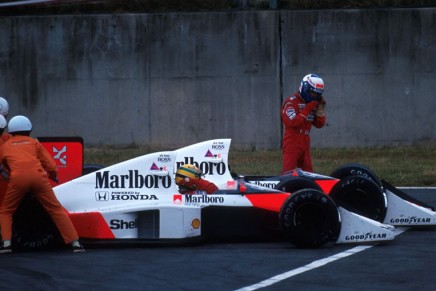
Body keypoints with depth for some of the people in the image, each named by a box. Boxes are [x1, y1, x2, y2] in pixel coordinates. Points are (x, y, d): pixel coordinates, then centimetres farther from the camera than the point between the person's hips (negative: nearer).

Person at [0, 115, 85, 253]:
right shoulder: (34, 143, 25)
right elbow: (51, 167, 18)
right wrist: (53, 177, 39)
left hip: (17, 178, -1)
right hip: (38, 176, 1)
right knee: (56, 209, 10)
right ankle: (75, 242, 5)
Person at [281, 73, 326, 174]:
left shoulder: (312, 103, 15)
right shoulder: (290, 102, -9)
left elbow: (319, 124, 14)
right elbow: (293, 122, -22)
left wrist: (320, 108, 1)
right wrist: (308, 109, -18)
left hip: (305, 145, 8)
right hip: (292, 144, -8)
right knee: (288, 174, -16)